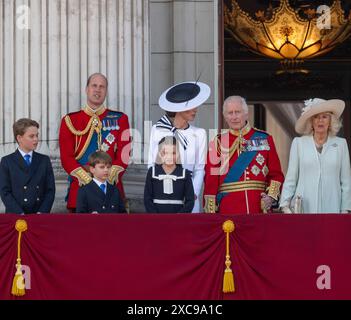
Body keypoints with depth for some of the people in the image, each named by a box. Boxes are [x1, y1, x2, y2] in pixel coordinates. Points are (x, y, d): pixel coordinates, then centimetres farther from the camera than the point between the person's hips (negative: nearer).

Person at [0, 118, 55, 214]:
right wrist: (20, 215, -12)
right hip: (15, 218, -2)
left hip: (40, 217, 2)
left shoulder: (45, 160, 13)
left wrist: (42, 213, -8)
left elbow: (50, 190, 8)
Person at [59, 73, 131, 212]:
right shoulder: (69, 121, 8)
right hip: (80, 187, -1)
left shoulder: (120, 119, 10)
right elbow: (66, 157, 0)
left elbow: (124, 153, 1)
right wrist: (88, 180, -13)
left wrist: (109, 177, -13)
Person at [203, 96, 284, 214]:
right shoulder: (218, 143, 6)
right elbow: (211, 181, 2)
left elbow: (276, 174, 8)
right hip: (228, 211, -1)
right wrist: (211, 213, -5)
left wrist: (271, 196, -9)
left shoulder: (265, 139, 7)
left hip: (260, 209, 1)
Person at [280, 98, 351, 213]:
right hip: (303, 208, 0)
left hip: (331, 208, 0)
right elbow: (291, 178, 5)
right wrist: (285, 205, -3)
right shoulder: (298, 143, 6)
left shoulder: (341, 144, 7)